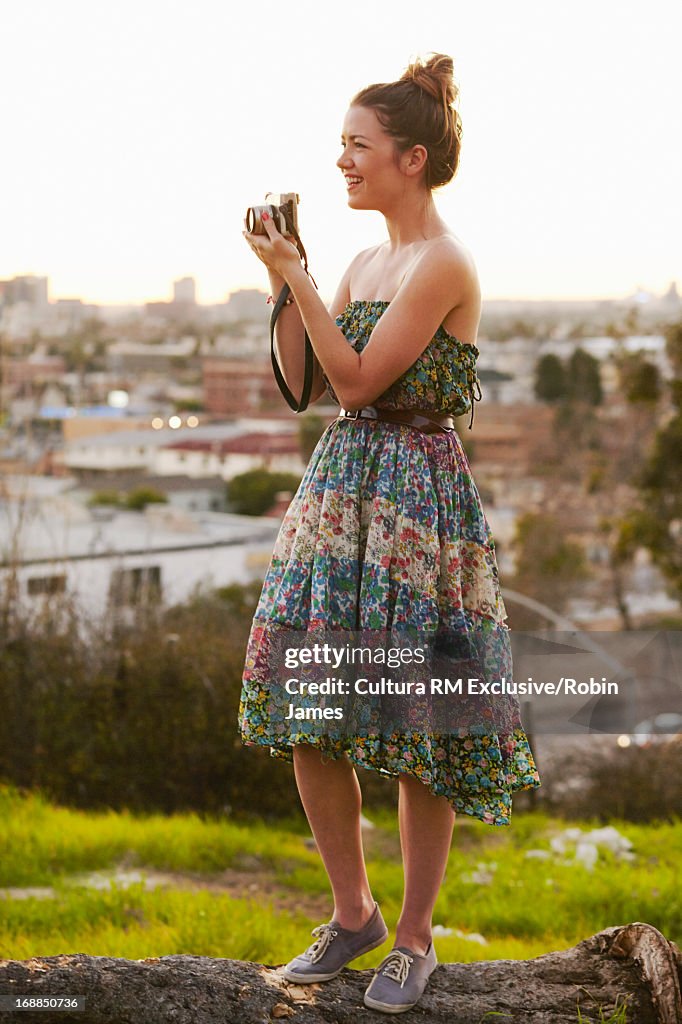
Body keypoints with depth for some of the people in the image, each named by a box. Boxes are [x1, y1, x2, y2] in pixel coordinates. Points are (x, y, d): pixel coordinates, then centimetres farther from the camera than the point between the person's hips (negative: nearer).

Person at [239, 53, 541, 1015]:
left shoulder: (444, 262, -12)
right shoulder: (366, 261, 13)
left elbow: (358, 381, -17)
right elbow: (302, 381, 13)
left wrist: (294, 276, -14)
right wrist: (282, 276, 5)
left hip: (418, 493, -8)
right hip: (340, 484, 8)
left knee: (419, 723, 0)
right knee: (309, 714, 7)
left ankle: (414, 934, 15)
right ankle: (352, 912, 23)